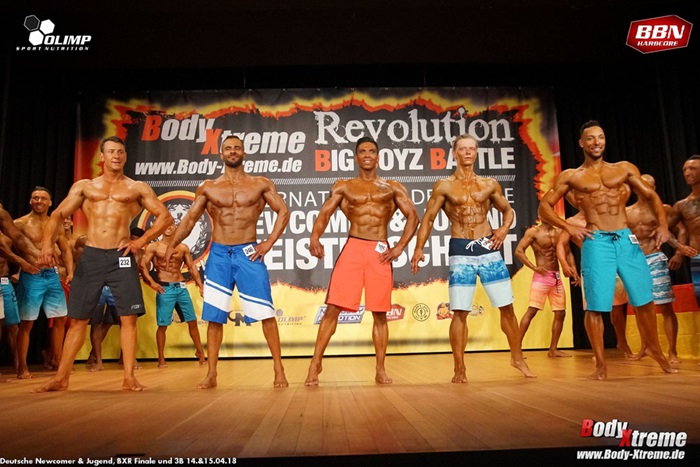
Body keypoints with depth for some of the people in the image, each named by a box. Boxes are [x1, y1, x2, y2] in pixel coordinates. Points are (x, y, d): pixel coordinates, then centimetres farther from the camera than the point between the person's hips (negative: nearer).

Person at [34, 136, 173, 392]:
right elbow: (58, 215, 7)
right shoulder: (84, 186, 14)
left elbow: (165, 217, 6)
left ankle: (129, 377, 2)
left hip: (121, 256, -1)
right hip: (90, 256, 2)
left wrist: (142, 240, -5)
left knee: (128, 317, -6)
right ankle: (61, 377, 16)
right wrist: (48, 240, -11)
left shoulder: (138, 188, 9)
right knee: (78, 319, 6)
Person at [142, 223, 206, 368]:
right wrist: (152, 282, -21)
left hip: (181, 287, 3)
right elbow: (143, 265, -8)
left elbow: (192, 267, 12)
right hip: (165, 288, -3)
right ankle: (161, 359, 11)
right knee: (163, 325, -1)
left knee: (192, 321, 6)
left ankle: (200, 352, 19)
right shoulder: (154, 247, 1)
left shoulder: (183, 247, 10)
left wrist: (201, 285, 5)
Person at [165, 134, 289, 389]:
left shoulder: (261, 184, 5)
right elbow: (190, 218, 12)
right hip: (218, 254, 2)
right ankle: (211, 375, 13)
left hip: (248, 253, -2)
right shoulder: (208, 188, 9)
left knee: (266, 313, -3)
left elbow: (283, 211, 4)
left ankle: (279, 370, 8)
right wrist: (172, 244, 0)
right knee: (214, 316, 4)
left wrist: (269, 242, -5)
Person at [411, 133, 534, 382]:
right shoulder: (444, 186, 3)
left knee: (507, 307, 5)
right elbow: (428, 218, 3)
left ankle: (517, 358, 25)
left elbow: (508, 210, 20)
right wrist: (419, 248, -7)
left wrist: (505, 228, -1)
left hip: (488, 249, 2)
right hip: (460, 251, -2)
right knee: (460, 312, -3)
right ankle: (459, 368, 9)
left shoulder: (489, 184, 9)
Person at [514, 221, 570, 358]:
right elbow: (519, 251, -10)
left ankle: (553, 349, 14)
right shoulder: (533, 231, -3)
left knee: (560, 313, 5)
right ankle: (517, 345, -9)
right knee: (532, 311, -12)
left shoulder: (558, 232, 12)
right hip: (541, 276, -6)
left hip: (557, 277, 6)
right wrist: (534, 267, -15)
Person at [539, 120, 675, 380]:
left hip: (627, 239, 3)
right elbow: (545, 207, 6)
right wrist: (568, 227, -6)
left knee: (645, 299, 8)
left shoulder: (624, 169, 15)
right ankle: (601, 364, 10)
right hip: (596, 243, -3)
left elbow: (651, 196, 15)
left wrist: (662, 223, -1)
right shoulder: (571, 176, 7)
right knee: (596, 306, -3)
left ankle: (653, 348, 33)